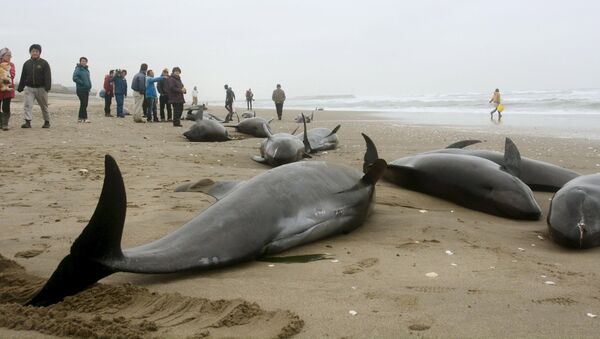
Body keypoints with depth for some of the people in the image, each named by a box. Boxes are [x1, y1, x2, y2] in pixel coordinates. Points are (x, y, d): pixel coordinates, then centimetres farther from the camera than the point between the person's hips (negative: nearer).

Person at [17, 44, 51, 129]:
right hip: (29, 88, 3)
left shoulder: (44, 63, -1)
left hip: (41, 88, -3)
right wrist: (20, 88, 11)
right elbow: (23, 77, 14)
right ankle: (28, 122, -11)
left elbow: (47, 76, -9)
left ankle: (47, 122, 20)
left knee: (44, 106, 8)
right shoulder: (27, 63, 10)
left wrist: (47, 87, -21)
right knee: (27, 105, -9)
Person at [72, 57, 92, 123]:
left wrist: (89, 85, 13)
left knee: (84, 104, 9)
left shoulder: (87, 70, 17)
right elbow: (75, 78, -19)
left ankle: (80, 118, 15)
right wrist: (82, 83, -20)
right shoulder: (78, 69, -8)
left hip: (87, 89, 8)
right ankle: (84, 118, -12)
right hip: (81, 89, -8)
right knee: (83, 103, -12)